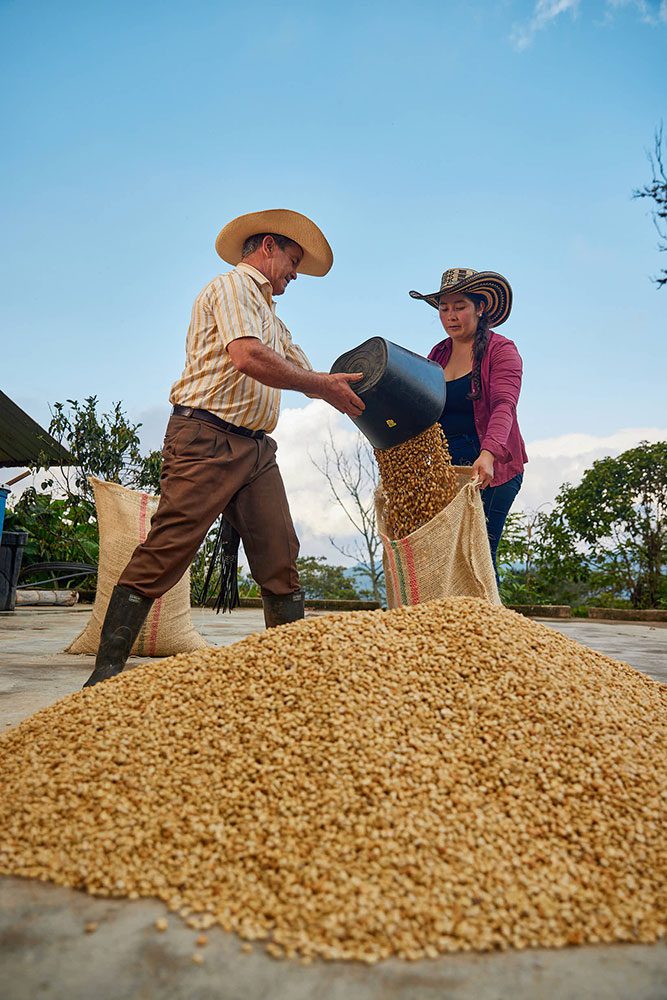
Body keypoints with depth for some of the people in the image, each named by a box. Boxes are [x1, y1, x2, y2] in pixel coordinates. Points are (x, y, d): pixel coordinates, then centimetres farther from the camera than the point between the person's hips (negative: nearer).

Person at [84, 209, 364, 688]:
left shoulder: (273, 319, 28)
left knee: (281, 555, 3)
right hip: (207, 436, -9)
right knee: (166, 550, -10)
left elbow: (306, 375, 24)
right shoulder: (233, 286, -1)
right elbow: (246, 357, -19)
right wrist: (325, 384, -13)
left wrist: (349, 395, 8)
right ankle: (107, 672, -3)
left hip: (257, 448, 9)